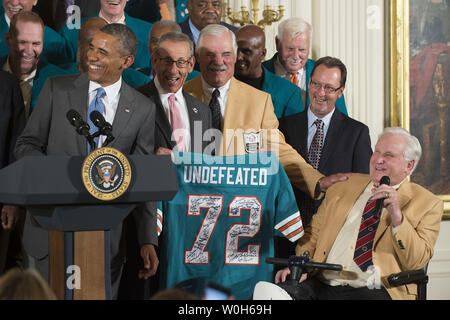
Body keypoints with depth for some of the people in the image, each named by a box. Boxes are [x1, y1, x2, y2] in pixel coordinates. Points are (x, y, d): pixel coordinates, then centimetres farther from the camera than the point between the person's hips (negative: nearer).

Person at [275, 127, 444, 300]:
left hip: (372, 291, -4)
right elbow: (313, 233, 22)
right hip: (320, 284, 4)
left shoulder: (428, 204, 7)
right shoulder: (345, 185, 19)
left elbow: (416, 262, -3)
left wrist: (397, 216, -15)